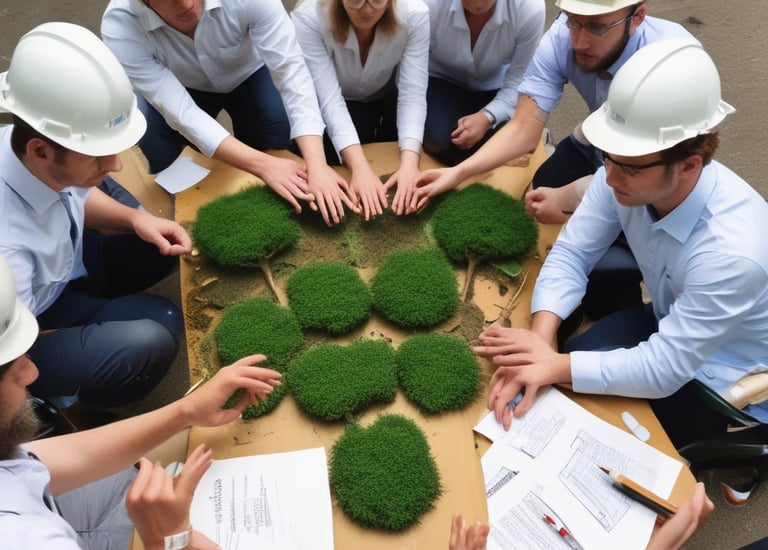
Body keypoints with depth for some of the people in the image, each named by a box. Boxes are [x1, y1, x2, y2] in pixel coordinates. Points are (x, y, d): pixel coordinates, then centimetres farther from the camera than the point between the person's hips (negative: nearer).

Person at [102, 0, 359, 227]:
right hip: (177, 90, 0)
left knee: (283, 146, -20)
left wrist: (317, 165, -52)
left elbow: (292, 71, -40)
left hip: (247, 76, 1)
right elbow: (180, 113, -39)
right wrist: (262, 164, -51)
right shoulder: (120, 26, -35)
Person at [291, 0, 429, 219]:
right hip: (342, 103, 0)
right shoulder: (309, 18, -34)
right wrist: (360, 166, -52)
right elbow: (330, 100, -38)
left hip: (389, 95, 1)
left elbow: (413, 94, -33)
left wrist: (409, 162, -48)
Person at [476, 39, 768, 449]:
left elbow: (664, 370, -33)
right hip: (667, 325, 5)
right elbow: (570, 255, -17)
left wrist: (555, 365, -33)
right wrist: (541, 344, -31)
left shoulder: (731, 249, -38)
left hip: (725, 384, -4)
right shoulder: (630, 171, -23)